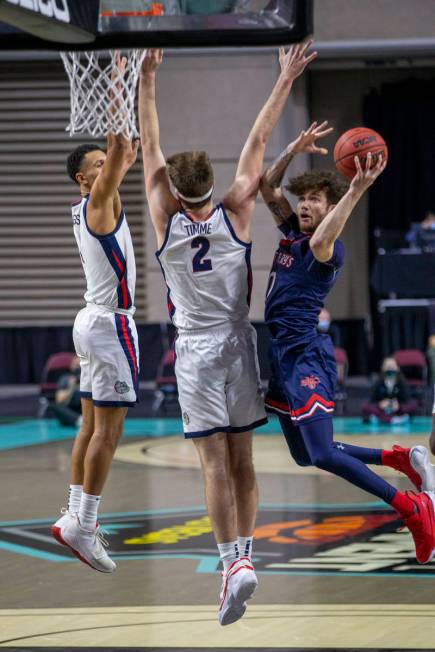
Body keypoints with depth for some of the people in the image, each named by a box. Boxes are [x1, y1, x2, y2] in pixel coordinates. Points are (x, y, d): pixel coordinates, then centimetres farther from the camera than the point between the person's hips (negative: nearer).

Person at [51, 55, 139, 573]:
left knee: (92, 424, 11)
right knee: (108, 429, -10)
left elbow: (125, 154, 23)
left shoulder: (89, 208, 12)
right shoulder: (98, 202, -12)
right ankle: (82, 526, -13)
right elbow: (118, 152, -25)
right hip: (111, 323, -10)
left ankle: (76, 514, 13)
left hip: (93, 320, 10)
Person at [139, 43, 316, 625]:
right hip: (240, 344, 3)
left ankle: (234, 561, -20)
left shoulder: (167, 221, -9)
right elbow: (256, 145, -1)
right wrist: (285, 81, 4)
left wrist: (148, 78, 1)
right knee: (242, 458, 11)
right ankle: (243, 552, 16)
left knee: (215, 462, -8)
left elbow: (149, 146, -3)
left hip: (196, 351, -3)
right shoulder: (236, 215, -5)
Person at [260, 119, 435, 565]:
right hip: (280, 353, 9)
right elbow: (267, 186, 14)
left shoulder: (328, 250, -13)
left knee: (323, 454, -19)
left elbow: (320, 242, -38)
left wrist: (356, 191, -42)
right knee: (304, 455, 14)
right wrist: (294, 151, 0)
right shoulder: (291, 231, 10)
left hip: (305, 355, -9)